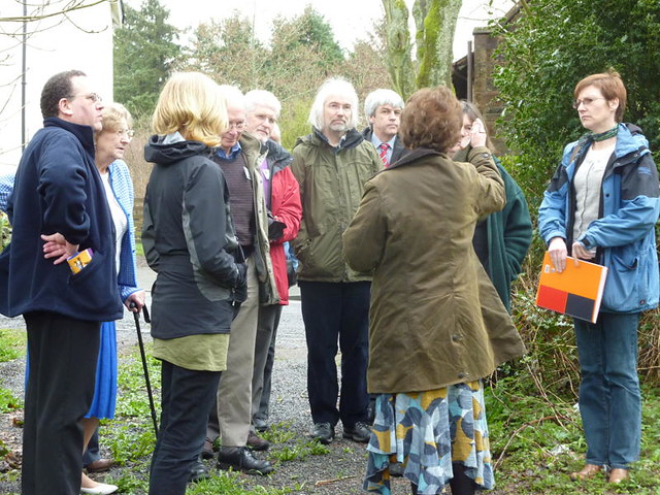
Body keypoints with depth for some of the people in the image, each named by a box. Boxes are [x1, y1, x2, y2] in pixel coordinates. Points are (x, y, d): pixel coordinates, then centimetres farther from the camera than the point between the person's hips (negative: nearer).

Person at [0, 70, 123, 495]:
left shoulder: (49, 142, 19)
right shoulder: (61, 141, -14)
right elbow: (62, 180, -39)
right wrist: (74, 234, -24)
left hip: (48, 290, 11)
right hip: (68, 289, -11)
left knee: (46, 402, 18)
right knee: (65, 407, -6)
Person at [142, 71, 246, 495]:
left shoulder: (161, 169, 10)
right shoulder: (204, 171, -17)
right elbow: (209, 254, -22)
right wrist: (238, 275, -5)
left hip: (169, 306, 9)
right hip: (200, 314, -9)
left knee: (173, 426, 19)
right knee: (184, 435, -1)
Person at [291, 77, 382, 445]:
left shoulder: (367, 153, 9)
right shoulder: (304, 153, 3)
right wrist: (304, 247, -9)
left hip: (361, 269, 2)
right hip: (318, 270, -2)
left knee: (358, 347, 9)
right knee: (321, 348, 6)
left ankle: (356, 417, 20)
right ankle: (324, 417, 18)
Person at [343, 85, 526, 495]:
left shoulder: (384, 188, -17)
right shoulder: (466, 179, -4)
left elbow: (357, 256, -12)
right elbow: (495, 193, 21)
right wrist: (482, 152, 36)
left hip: (409, 332, -4)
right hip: (458, 327, 4)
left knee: (420, 415, 4)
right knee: (460, 414, 14)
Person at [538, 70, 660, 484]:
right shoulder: (575, 154, 13)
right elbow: (553, 201, 10)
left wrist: (592, 240, -16)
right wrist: (555, 237, -10)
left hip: (619, 277, -7)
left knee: (620, 372, 0)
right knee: (591, 372, 12)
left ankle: (622, 461, 10)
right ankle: (597, 456, 21)